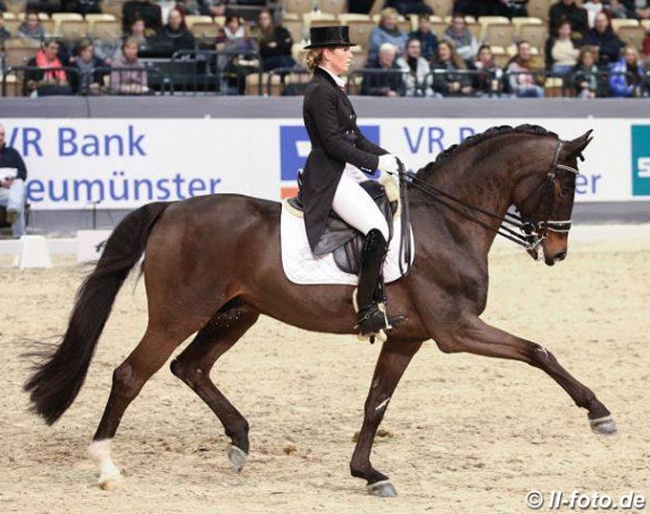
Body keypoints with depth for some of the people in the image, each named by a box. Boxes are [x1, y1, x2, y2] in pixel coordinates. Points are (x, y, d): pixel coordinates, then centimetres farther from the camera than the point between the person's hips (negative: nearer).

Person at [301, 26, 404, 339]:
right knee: (377, 228, -26)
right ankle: (366, 313, -23)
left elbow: (354, 137, 20)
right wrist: (376, 162, -16)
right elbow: (333, 143, -19)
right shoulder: (321, 91, -13)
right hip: (330, 179, -11)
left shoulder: (332, 88, 18)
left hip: (346, 174, 11)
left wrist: (386, 157, 7)